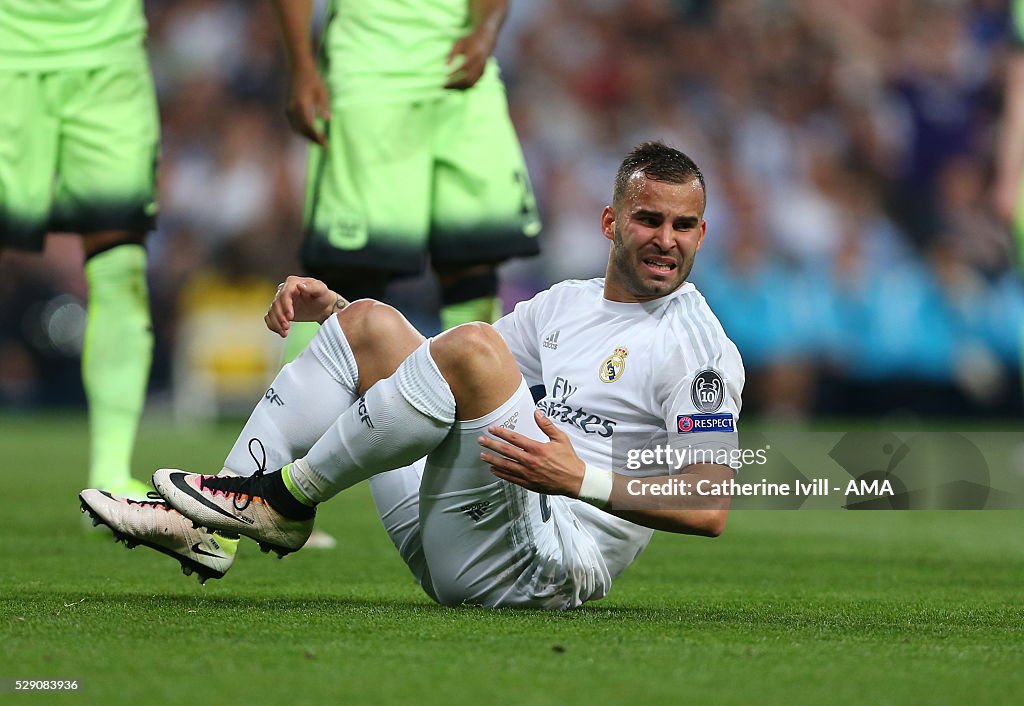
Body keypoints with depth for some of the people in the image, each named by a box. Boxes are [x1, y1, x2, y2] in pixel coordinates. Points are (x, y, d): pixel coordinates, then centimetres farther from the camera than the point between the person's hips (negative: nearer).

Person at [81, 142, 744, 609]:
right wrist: (329, 306, 16)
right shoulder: (566, 303, 20)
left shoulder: (699, 345, -4)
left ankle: (287, 498, -11)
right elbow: (445, 370, 29)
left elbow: (711, 506, -16)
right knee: (371, 321, 9)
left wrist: (583, 480, -28)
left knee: (472, 346, -27)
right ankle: (206, 528, -3)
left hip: (540, 571, -8)